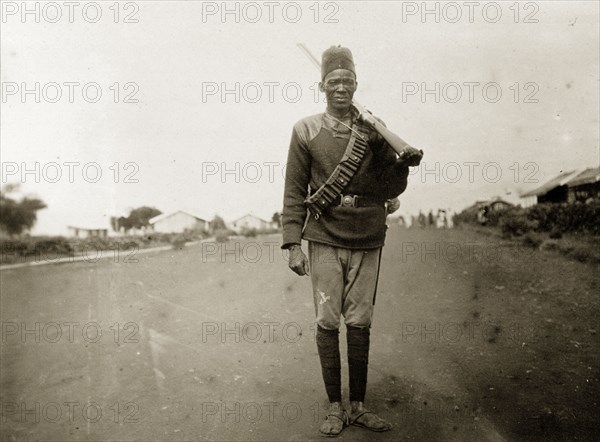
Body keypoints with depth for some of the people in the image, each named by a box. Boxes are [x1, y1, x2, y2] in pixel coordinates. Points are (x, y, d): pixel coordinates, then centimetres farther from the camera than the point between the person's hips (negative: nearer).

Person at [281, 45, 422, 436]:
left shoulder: (375, 129, 6)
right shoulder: (306, 131, 1)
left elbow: (391, 189, 4)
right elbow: (294, 192, 1)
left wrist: (402, 162, -16)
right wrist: (294, 245, -5)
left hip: (368, 242, 2)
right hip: (324, 241, -1)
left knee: (360, 324, 7)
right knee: (328, 323, 1)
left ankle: (359, 405, 20)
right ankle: (335, 407, 15)